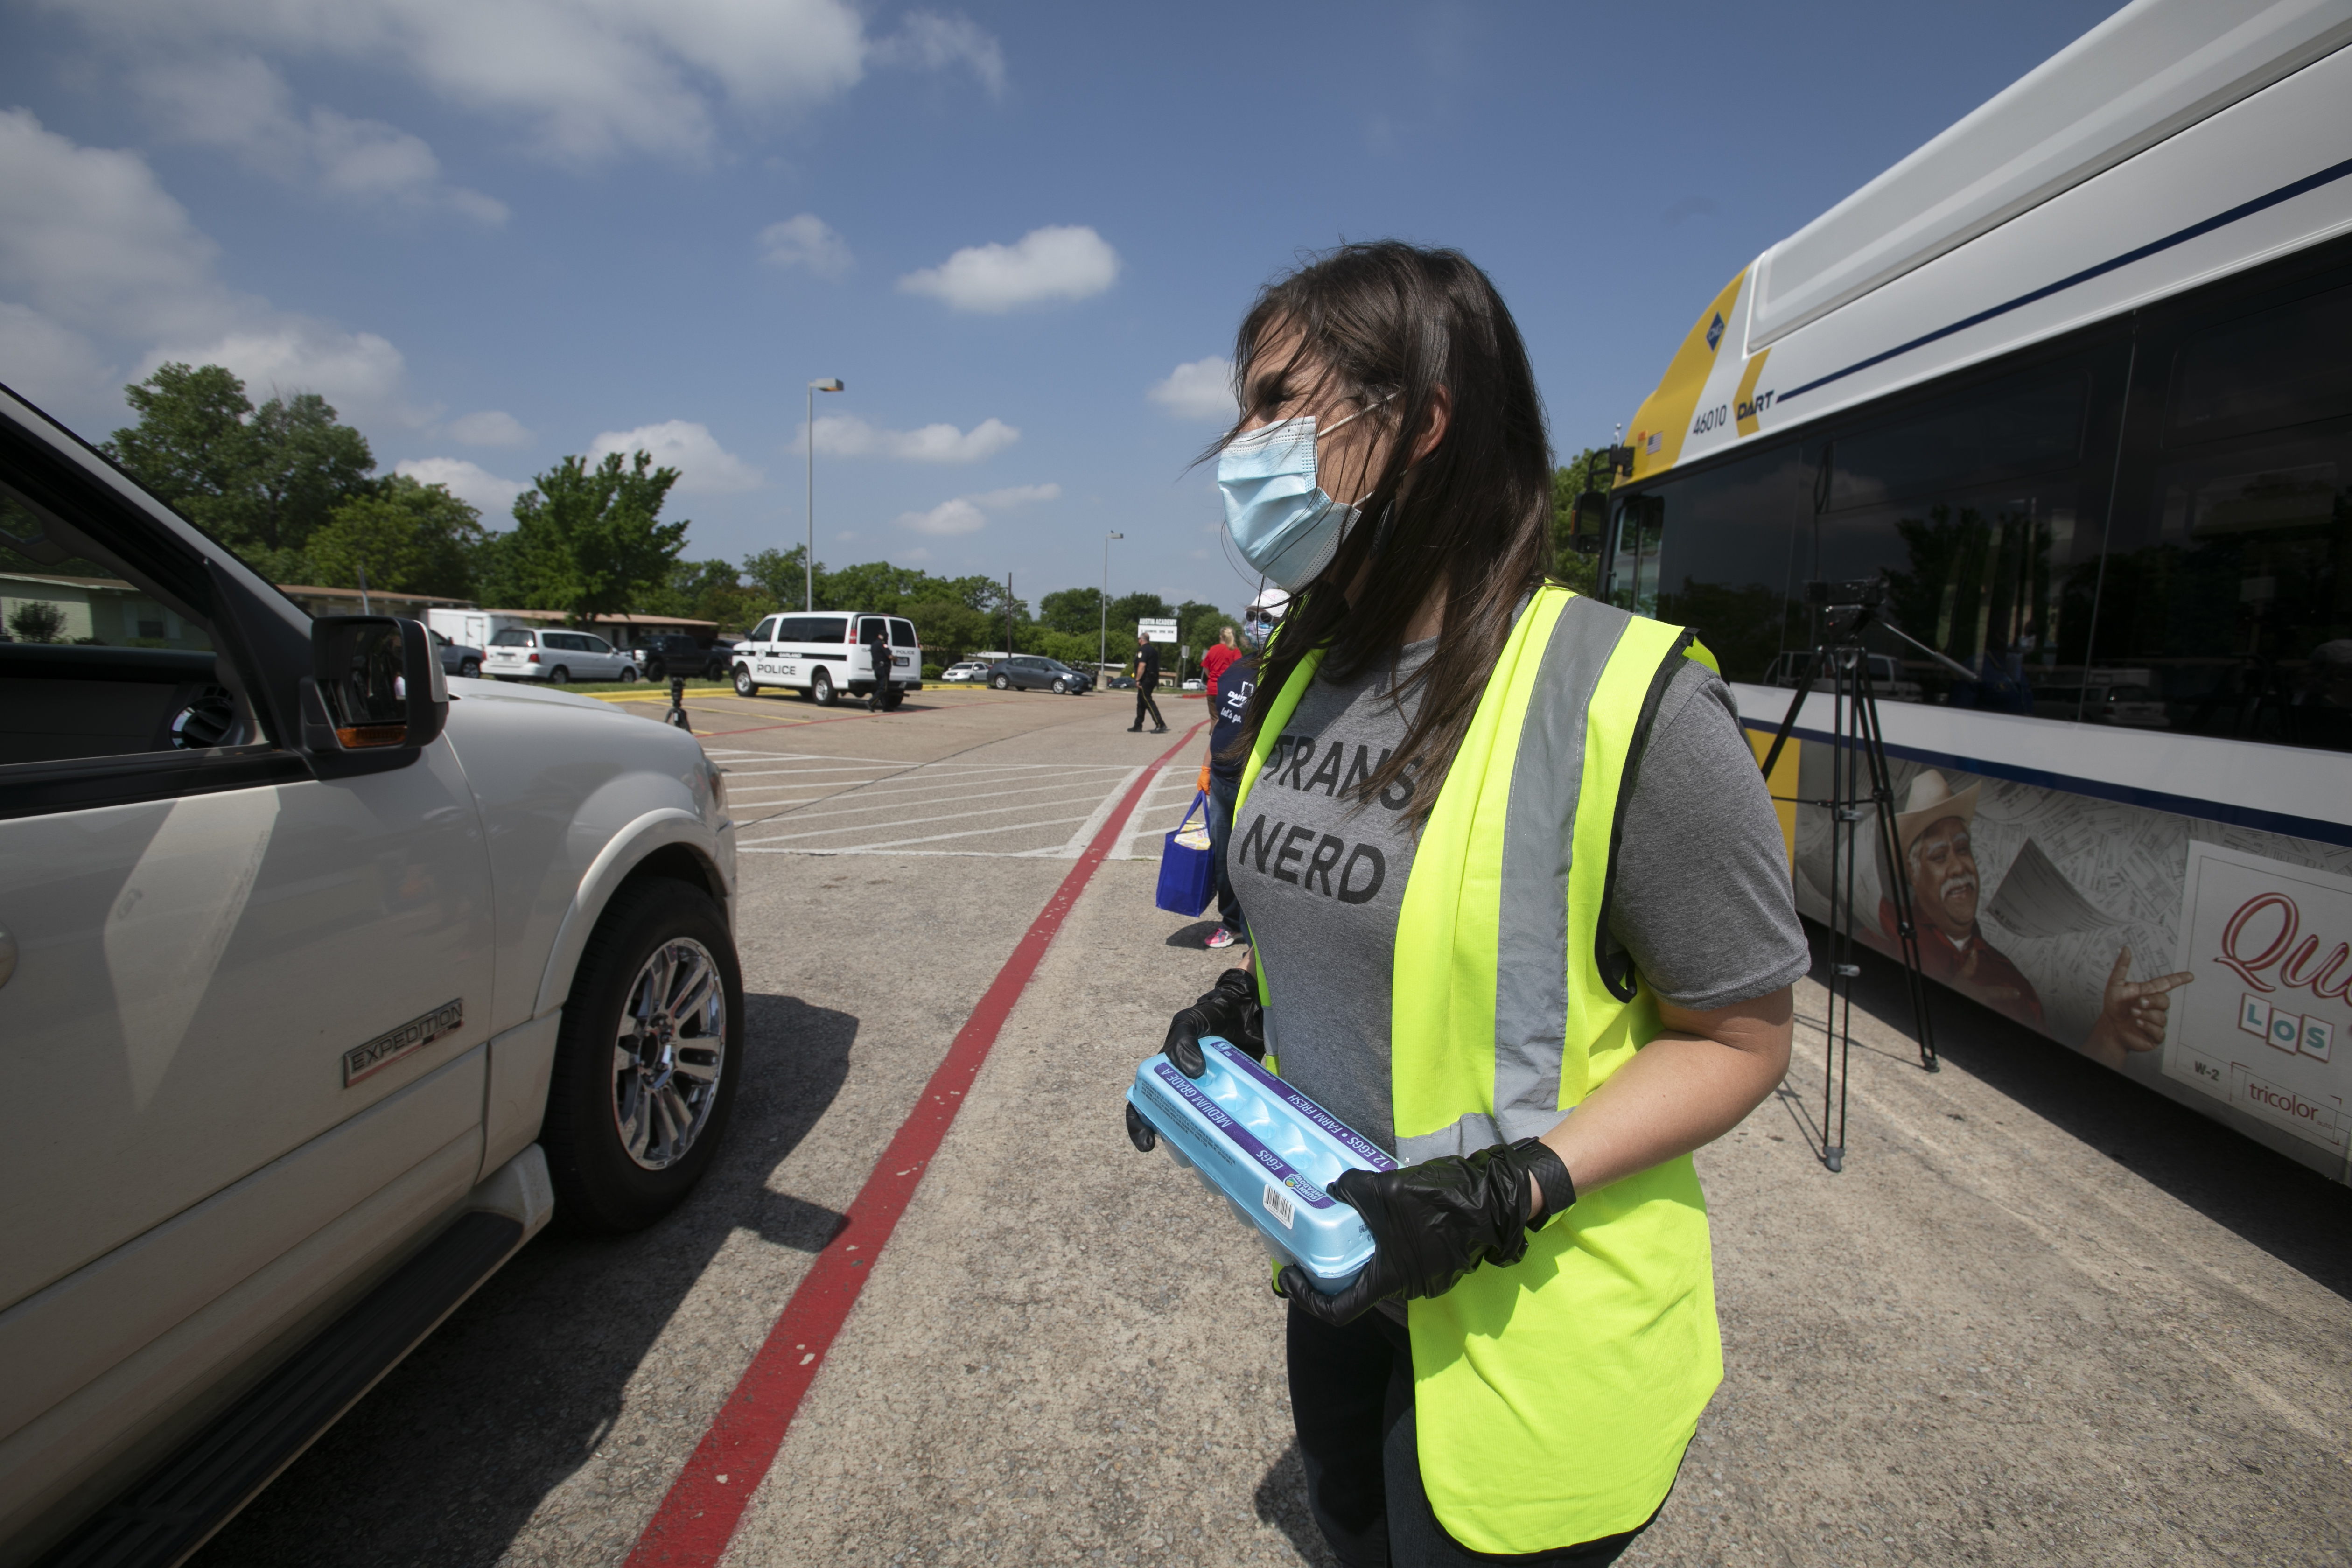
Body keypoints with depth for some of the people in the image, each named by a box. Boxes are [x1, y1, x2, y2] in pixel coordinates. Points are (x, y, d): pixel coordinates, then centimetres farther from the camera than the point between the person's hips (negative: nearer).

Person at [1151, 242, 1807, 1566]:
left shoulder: (1626, 698, -24)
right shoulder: (1305, 672, -1)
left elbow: (1741, 1039, -17)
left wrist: (1509, 1191, -26)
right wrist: (1237, 1009, -4)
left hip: (1518, 1334, -6)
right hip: (1334, 1272, 7)